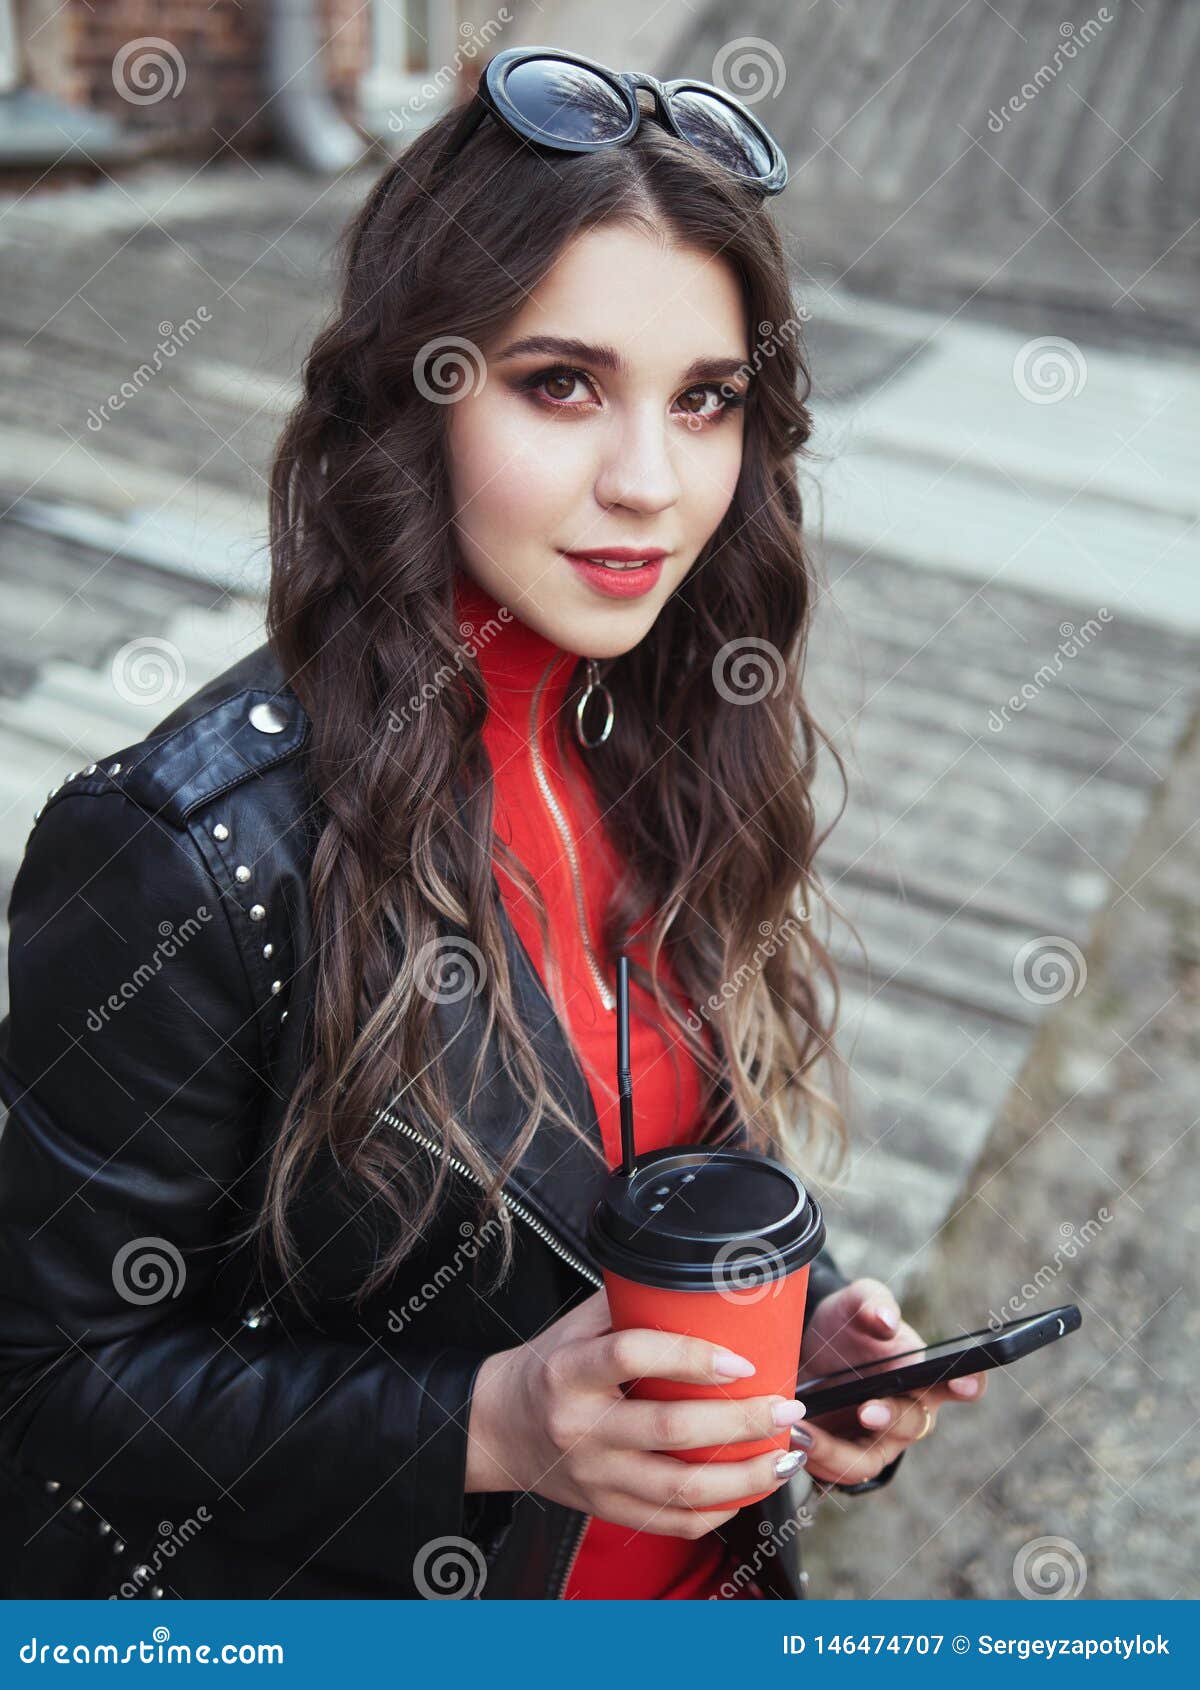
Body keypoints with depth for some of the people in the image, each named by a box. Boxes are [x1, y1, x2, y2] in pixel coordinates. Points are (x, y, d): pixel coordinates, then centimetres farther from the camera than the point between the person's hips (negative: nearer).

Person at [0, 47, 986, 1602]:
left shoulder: (678, 742, -10)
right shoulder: (190, 852, -28)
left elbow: (698, 1180, 3)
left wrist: (805, 1321, -14)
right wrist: (489, 1429, -30)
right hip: (328, 1600, -4)